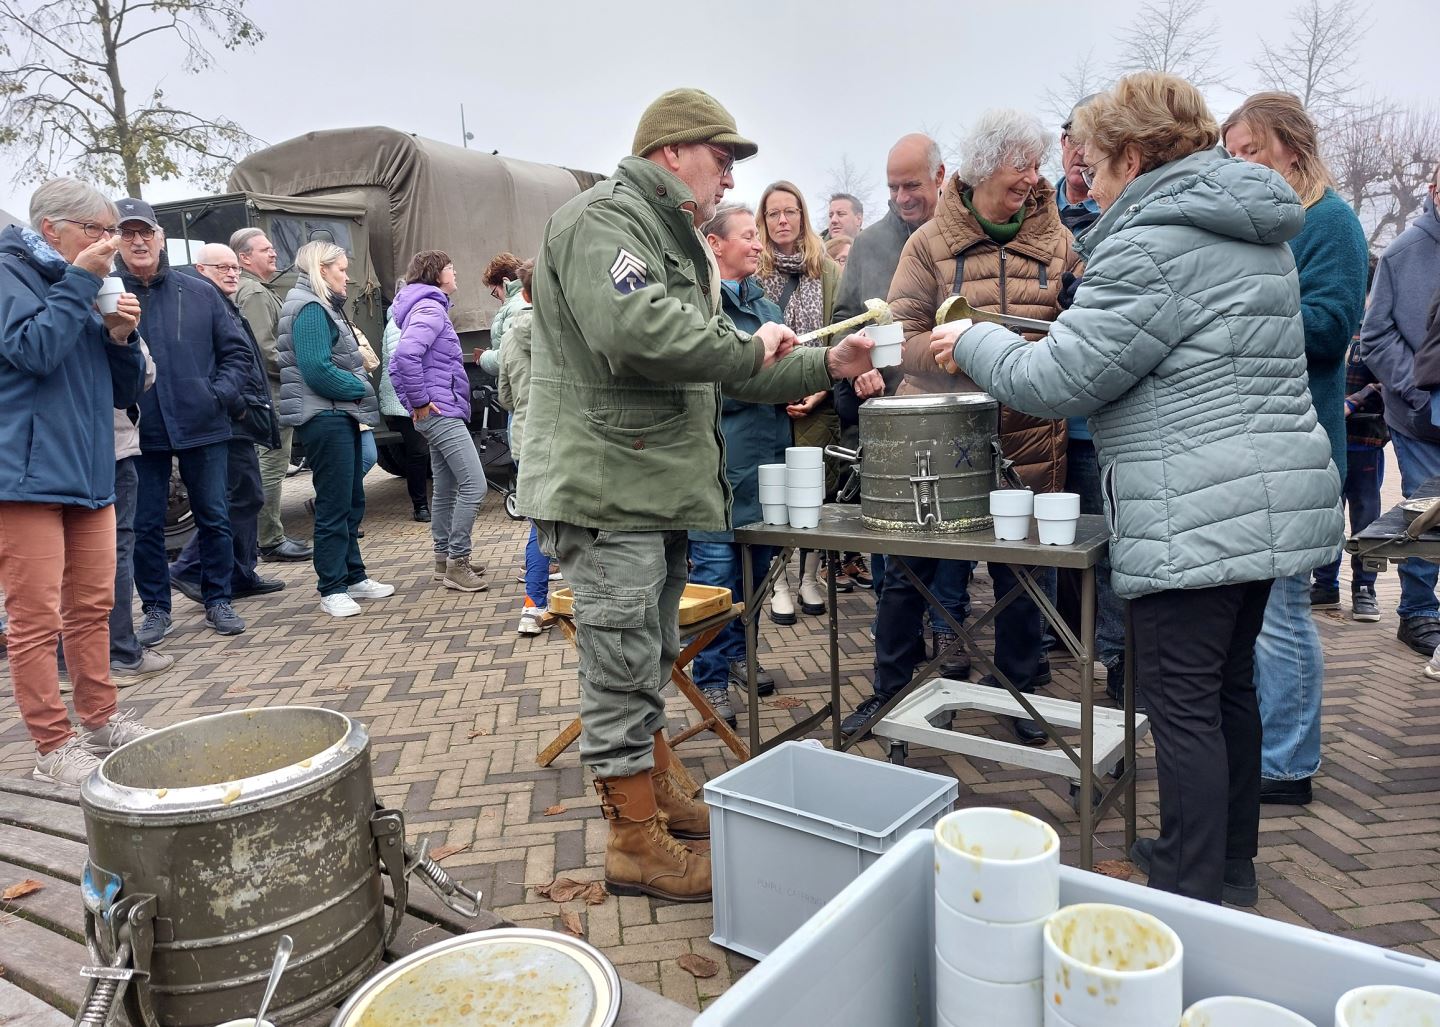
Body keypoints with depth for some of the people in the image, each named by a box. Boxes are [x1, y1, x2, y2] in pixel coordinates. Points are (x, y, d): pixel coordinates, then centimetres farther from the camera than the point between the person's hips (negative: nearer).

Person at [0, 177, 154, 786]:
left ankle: (100, 718, 25)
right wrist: (80, 280, -14)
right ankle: (54, 746, 4)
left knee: (93, 607, 13)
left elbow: (127, 391, 16)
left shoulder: (91, 288, 18)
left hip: (89, 473, 8)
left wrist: (121, 336, -2)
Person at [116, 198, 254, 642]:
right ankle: (156, 609, 22)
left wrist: (223, 393, -5)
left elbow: (237, 350, 8)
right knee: (145, 525, 7)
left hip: (202, 426, 1)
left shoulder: (200, 293, 5)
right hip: (138, 434, -1)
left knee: (214, 518, 7)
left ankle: (218, 601, 22)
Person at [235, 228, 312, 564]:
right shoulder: (253, 293, -12)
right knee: (272, 465, -7)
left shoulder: (259, 291, 21)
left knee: (272, 466, 15)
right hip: (271, 391, -11)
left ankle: (273, 535, 23)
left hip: (272, 390, 11)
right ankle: (270, 541, -2)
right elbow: (263, 348, -22)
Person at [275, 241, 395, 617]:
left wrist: (358, 389, 6)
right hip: (325, 419, -10)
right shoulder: (309, 309, -13)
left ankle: (353, 576, 25)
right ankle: (331, 589, 2)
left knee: (351, 503, 15)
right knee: (334, 506, -5)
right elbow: (317, 370, -23)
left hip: (340, 417, 10)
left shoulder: (324, 307, 20)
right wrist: (360, 389, -12)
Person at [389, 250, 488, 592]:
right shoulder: (431, 309, -11)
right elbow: (406, 353, -28)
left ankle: (445, 557, 22)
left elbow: (397, 364, 24)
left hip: (437, 414, 11)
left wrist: (411, 401, 18)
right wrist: (419, 400, -20)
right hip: (441, 412, -11)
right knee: (474, 484, -13)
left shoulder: (427, 308, 21)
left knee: (446, 488, 14)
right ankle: (457, 563, -10)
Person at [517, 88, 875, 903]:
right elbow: (634, 331, -31)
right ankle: (637, 842, 10)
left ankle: (659, 789, 36)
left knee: (651, 659, 20)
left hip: (659, 486, 10)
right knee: (623, 667, -2)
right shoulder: (602, 220, -11)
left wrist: (825, 366, 11)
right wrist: (749, 344, -17)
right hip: (608, 486, -10)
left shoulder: (679, 243, 23)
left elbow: (721, 370, 21)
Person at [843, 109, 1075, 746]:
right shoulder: (932, 241, 0)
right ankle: (888, 690, 26)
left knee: (1019, 573, 11)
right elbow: (902, 338, -7)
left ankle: (1021, 696, 30)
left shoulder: (1056, 240, 7)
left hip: (1026, 435, 2)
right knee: (908, 570, 7)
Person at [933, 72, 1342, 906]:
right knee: (1230, 683, 18)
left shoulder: (1154, 243, -13)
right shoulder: (1257, 232, 18)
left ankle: (1193, 897, 11)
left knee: (1185, 702, 0)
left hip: (1197, 515, -10)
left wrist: (973, 341, 3)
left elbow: (1059, 381, -14)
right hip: (1277, 497, 10)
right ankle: (1230, 866, 32)